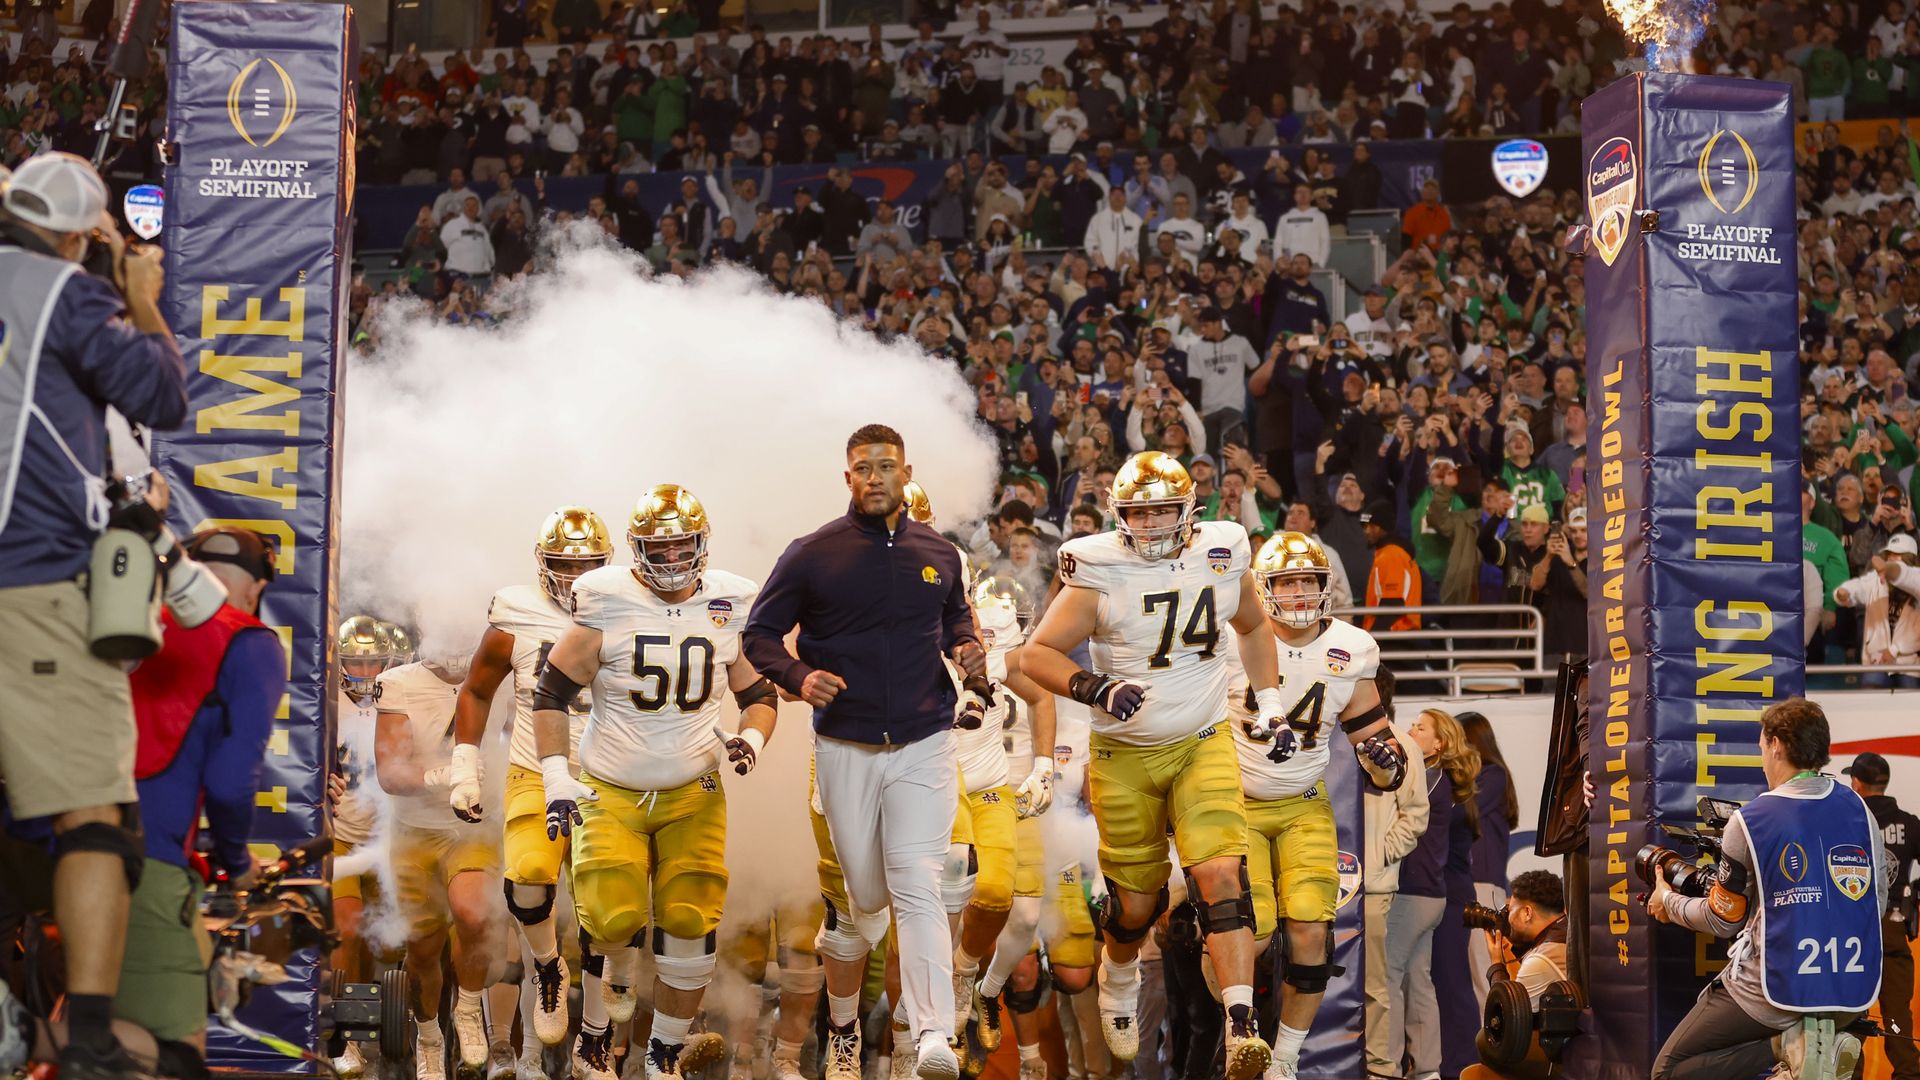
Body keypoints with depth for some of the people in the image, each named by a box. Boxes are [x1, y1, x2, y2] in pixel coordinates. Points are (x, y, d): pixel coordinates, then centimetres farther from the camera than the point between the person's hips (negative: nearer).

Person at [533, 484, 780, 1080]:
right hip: (610, 794, -3)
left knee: (691, 923, -4)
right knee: (612, 920, -13)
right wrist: (557, 778, -10)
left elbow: (759, 694, 14)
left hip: (693, 793, 3)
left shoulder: (729, 607, 1)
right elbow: (552, 691, -3)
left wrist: (751, 738, -8)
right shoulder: (606, 606, -9)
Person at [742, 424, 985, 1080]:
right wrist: (799, 677, -16)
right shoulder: (812, 556, -2)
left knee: (917, 889, -15)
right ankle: (842, 1026, 31)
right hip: (846, 749, 0)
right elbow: (761, 635, 2)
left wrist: (967, 649, 3)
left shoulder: (938, 555, 7)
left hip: (922, 747, 1)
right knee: (865, 898, 8)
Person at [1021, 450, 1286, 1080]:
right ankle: (1118, 978, 43)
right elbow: (1038, 654, -10)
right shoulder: (1100, 572, -11)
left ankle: (1242, 1028, -24)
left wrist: (1268, 698, 13)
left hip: (1203, 746, 1)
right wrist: (1091, 687, -26)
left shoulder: (1222, 557, 0)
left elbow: (1253, 627, 21)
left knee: (1220, 875, -18)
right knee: (1137, 903, 7)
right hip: (1125, 758, -1)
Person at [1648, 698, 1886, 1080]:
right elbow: (1877, 905, 13)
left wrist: (1668, 902, 21)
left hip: (1778, 990, -5)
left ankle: (1784, 1047, -12)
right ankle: (1822, 1041, 2)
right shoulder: (1860, 811, 2)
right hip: (1854, 995, 5)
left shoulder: (1750, 820, -10)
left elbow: (1722, 920, 1)